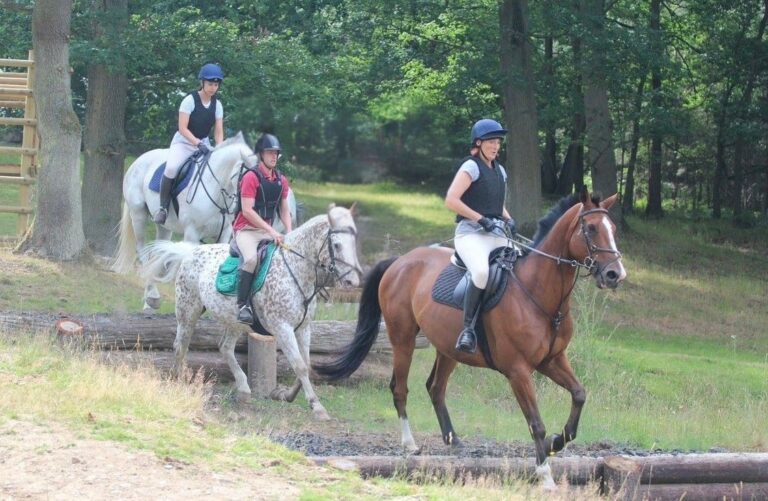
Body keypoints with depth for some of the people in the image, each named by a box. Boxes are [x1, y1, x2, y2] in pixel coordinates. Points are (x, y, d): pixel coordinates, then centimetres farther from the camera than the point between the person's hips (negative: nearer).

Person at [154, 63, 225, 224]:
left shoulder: (217, 105, 3)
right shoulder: (190, 100, -13)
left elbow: (219, 132, 3)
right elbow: (183, 128, -18)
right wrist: (198, 143, -29)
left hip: (204, 144, 6)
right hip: (183, 143, -5)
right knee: (171, 168, -33)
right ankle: (163, 207, -21)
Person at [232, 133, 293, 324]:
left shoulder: (281, 180, 10)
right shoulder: (251, 177, -11)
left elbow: (284, 210, 15)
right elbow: (247, 210, -18)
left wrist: (289, 233, -3)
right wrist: (271, 231, -22)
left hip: (267, 231, 7)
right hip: (246, 229, -7)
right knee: (251, 258, -34)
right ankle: (242, 305, -31)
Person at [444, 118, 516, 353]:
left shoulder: (500, 171, 21)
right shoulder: (471, 167, -3)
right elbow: (451, 200, -13)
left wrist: (508, 220, 12)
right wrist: (481, 219, -16)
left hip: (498, 236, 9)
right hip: (471, 234, -8)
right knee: (482, 272, -36)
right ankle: (468, 329, -29)